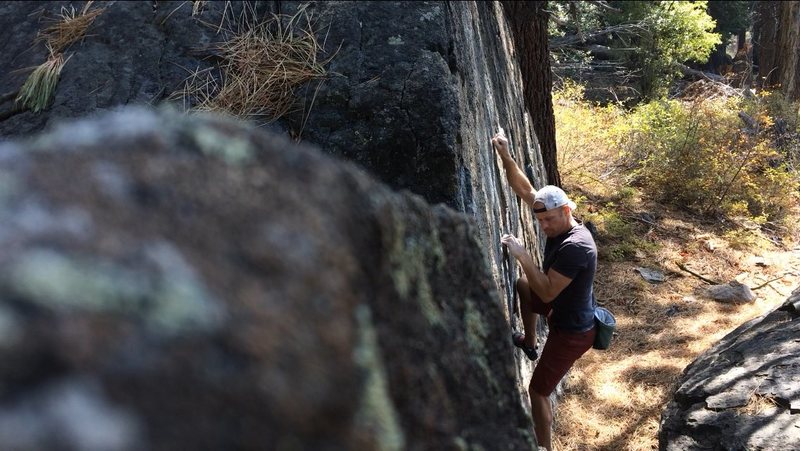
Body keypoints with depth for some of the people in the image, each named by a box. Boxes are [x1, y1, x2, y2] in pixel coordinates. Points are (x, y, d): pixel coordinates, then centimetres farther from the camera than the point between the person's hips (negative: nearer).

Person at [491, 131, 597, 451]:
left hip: (572, 331, -9)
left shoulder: (576, 247, -34)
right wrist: (505, 155, -12)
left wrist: (522, 256, -32)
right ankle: (529, 343, 36)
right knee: (521, 285, 26)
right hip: (562, 311, 9)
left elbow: (547, 292, -33)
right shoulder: (557, 222, -7)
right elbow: (525, 190, -2)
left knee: (538, 391, 1)